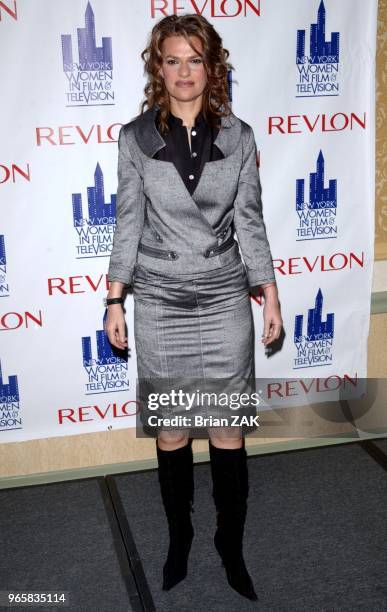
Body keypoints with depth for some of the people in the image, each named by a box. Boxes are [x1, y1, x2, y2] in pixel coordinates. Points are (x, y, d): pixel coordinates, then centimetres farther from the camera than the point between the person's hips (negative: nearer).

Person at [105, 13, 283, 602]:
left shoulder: (238, 135, 1)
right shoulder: (136, 137, -1)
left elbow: (250, 221, 3)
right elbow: (129, 223, 2)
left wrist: (270, 295, 1)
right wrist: (115, 301, 0)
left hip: (226, 299, 0)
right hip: (161, 303, 0)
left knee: (229, 428, 6)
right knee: (172, 427, 11)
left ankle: (231, 544, 27)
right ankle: (179, 535, 33)